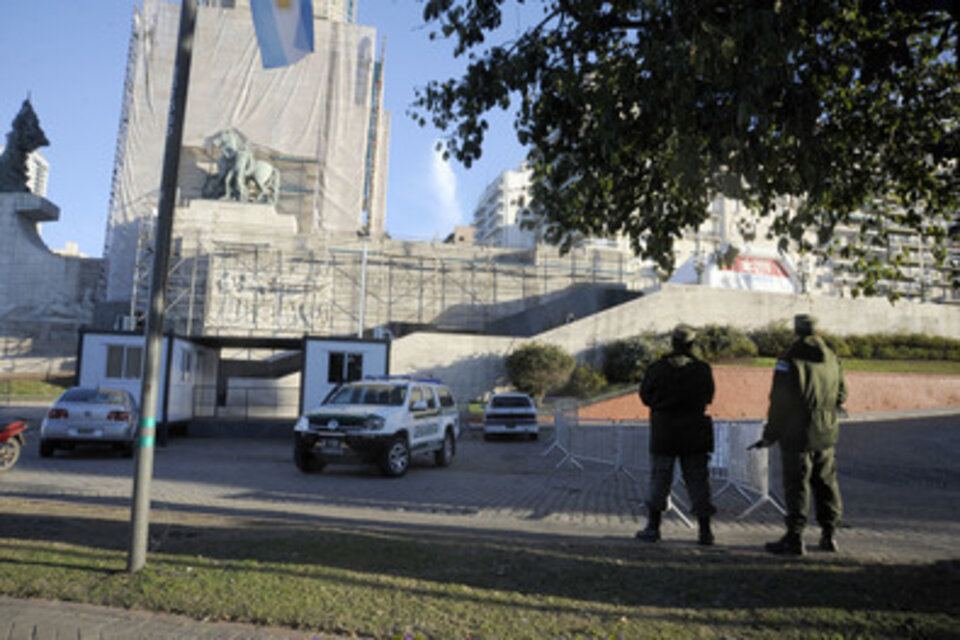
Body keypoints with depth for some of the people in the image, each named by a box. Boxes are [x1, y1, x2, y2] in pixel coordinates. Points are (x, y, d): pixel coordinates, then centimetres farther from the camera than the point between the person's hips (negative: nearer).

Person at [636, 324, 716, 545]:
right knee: (698, 481, 8)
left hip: (663, 433, -1)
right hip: (694, 434, 1)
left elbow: (645, 396, 1)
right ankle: (705, 531, 11)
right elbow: (708, 397, 7)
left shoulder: (657, 368, -7)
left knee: (659, 479, 7)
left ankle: (653, 527, 8)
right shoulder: (703, 369, -4)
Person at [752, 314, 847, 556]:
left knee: (796, 485, -2)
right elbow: (841, 395, 14)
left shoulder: (790, 359, -13)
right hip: (827, 435, 6)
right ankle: (829, 535, 23)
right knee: (826, 483, 16)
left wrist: (770, 435, -6)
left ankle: (794, 538, 0)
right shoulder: (832, 359, 7)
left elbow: (780, 402, -13)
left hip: (798, 434, -6)